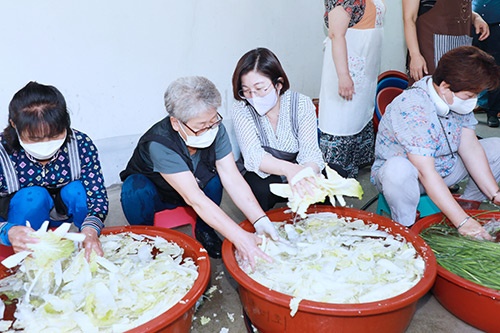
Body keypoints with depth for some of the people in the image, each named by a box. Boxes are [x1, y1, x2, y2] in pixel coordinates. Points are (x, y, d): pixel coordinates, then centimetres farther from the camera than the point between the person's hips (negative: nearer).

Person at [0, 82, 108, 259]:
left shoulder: (81, 144, -23)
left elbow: (97, 195, -24)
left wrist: (90, 230, -45)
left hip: (67, 212, 2)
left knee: (77, 189, -28)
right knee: (32, 196, -31)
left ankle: (90, 251, -5)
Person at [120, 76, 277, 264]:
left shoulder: (215, 129, -24)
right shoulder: (159, 144, -38)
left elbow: (232, 178, -25)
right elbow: (194, 199, -42)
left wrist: (261, 221, -36)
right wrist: (240, 238, -47)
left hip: (195, 186, 4)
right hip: (152, 194, -3)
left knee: (215, 176, -26)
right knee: (136, 188, -35)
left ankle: (204, 231, -2)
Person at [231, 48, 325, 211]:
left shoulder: (302, 104, -15)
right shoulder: (241, 109, -17)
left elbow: (311, 154, -22)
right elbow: (253, 156, -30)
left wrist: (305, 174, -49)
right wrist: (288, 169, -52)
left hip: (299, 174, 2)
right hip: (264, 178, -1)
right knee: (258, 187, -37)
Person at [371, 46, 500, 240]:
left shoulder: (458, 98, -7)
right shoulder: (411, 108, -33)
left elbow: (470, 148, -7)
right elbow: (426, 172, -36)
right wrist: (463, 222, -36)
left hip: (446, 169, 8)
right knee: (398, 168, -41)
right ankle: (406, 228, -17)